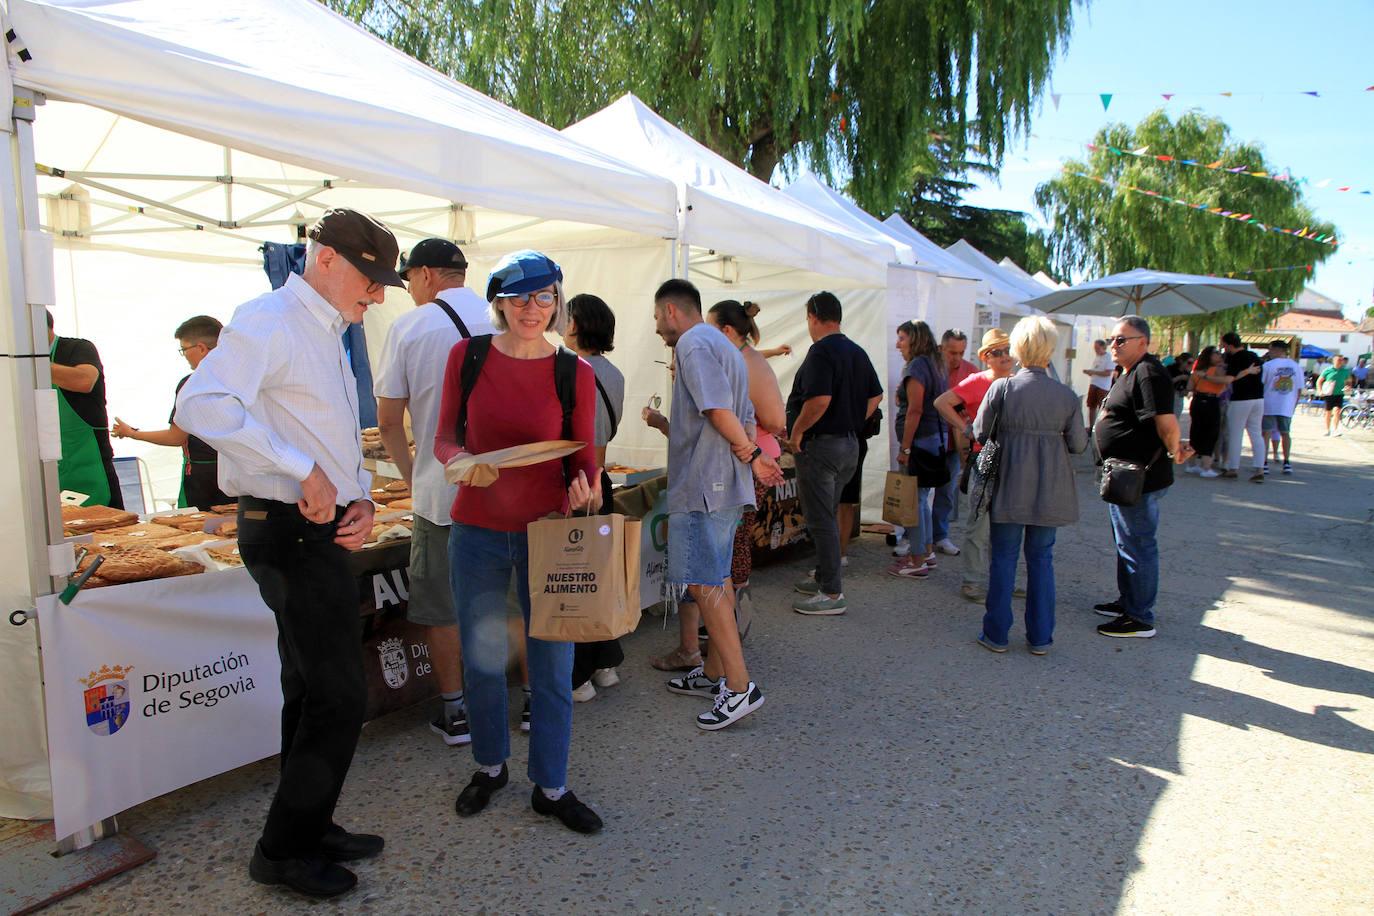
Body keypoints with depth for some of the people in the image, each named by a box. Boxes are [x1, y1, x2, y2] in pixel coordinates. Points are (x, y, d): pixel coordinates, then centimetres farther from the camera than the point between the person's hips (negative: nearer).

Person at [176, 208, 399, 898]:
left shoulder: (328, 336, 18)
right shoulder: (269, 320, -13)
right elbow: (200, 405, -28)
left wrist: (359, 498, 5)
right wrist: (305, 472, -28)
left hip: (317, 529, 10)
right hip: (287, 530, -10)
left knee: (311, 689, 18)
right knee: (339, 695, -4)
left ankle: (308, 829, 33)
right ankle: (285, 849, 13)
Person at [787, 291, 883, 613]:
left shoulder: (821, 351, -16)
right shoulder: (857, 352, 12)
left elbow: (819, 399, -27)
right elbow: (875, 396, 17)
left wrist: (796, 431, -16)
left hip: (820, 444, -9)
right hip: (850, 444, 9)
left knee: (820, 520, -3)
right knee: (829, 516, 20)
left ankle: (832, 593, 1)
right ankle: (824, 578, 30)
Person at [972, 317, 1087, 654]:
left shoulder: (1001, 388, -9)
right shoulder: (1067, 395, -3)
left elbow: (979, 433, -3)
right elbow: (1078, 445, 2)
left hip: (1009, 485, -2)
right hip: (1051, 490, 2)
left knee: (1003, 559, 8)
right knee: (1041, 559, 12)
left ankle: (996, 634, 14)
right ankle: (1040, 637, 18)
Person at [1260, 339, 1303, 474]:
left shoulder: (1268, 365, -8)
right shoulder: (1296, 366, 5)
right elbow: (1299, 389, 8)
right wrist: (1294, 405, 17)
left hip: (1268, 406, -4)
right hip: (1287, 407, 4)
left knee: (1266, 433, 2)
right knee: (1285, 433, 12)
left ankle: (1264, 463, 0)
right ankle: (1287, 462, 11)